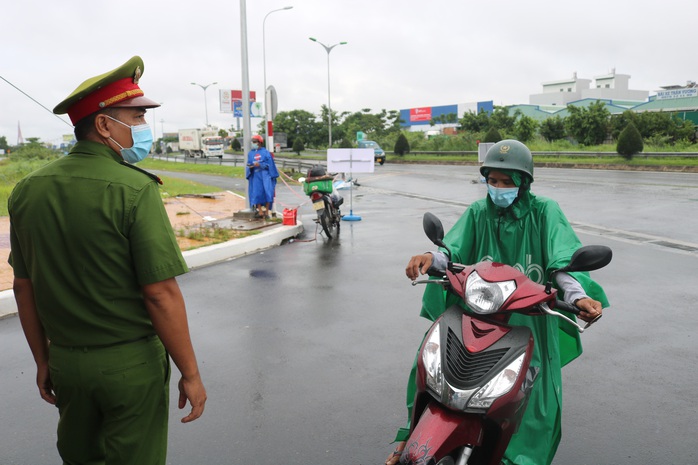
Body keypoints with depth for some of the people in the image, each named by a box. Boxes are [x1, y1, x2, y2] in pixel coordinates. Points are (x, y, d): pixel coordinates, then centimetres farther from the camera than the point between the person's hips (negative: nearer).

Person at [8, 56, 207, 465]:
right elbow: (161, 294, -21)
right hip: (131, 363, -5)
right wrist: (191, 374, -12)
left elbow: (23, 288, 6)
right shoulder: (135, 189, -20)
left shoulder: (28, 190, -1)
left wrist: (43, 360, 16)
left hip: (65, 362, 6)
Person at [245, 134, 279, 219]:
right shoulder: (250, 153, 15)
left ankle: (267, 211, -6)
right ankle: (260, 211, -4)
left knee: (267, 192, -12)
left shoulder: (265, 152, 4)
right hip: (255, 175, 3)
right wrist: (251, 166, -9)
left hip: (265, 174, -3)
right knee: (256, 192, -7)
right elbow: (249, 165, 14)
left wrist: (260, 165, -14)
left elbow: (269, 164, -2)